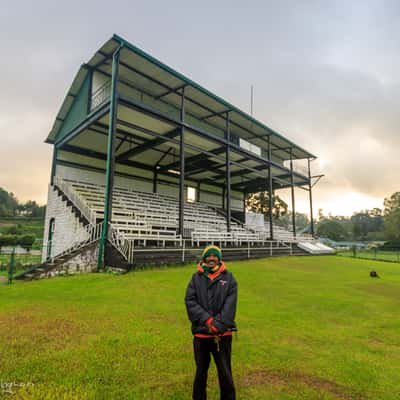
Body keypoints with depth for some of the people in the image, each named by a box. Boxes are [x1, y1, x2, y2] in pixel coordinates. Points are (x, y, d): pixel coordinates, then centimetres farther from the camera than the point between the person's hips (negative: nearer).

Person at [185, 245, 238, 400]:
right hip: (201, 333, 1)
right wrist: (207, 319, -17)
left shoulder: (229, 277, 0)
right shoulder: (196, 277, 2)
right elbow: (190, 301, -6)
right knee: (201, 371, 18)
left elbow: (230, 304, -7)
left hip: (223, 334, -1)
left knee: (225, 373, 12)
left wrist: (218, 325, -16)